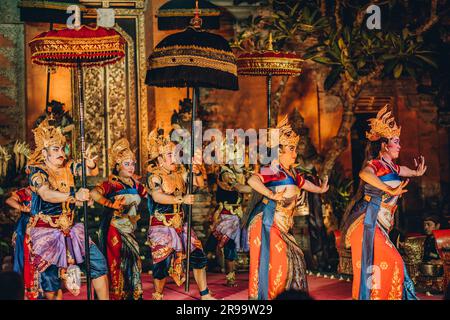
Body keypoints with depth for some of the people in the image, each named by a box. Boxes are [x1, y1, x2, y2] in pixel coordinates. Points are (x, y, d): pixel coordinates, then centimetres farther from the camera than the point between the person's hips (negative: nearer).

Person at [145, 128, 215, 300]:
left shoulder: (180, 171, 7)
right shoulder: (154, 175, -11)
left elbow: (200, 184, 11)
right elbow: (157, 196, -28)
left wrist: (197, 172, -9)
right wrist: (182, 200, -33)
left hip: (181, 223, 6)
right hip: (161, 225, -6)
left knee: (197, 255, 5)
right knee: (163, 262, -4)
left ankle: (205, 295, 17)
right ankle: (158, 296, 20)